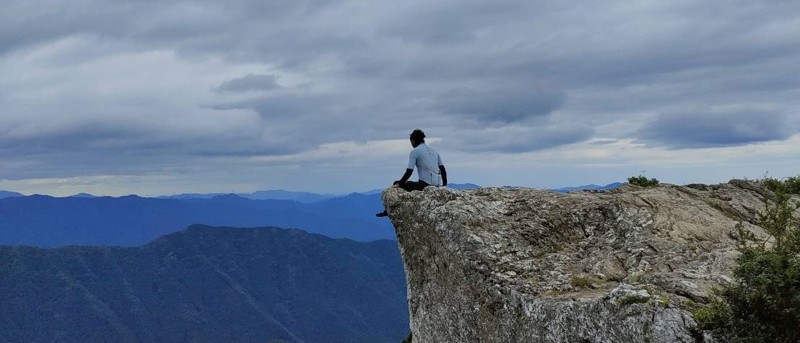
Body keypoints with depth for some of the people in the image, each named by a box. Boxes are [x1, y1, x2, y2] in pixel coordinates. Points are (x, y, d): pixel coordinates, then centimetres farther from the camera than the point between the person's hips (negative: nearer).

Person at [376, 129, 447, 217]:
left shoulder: (415, 152, -5)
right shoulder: (434, 151, 15)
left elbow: (409, 172, -10)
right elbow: (443, 169, 12)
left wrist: (399, 184, -1)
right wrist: (444, 185, 19)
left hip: (424, 185, -8)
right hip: (436, 187, 8)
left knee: (396, 185, 12)